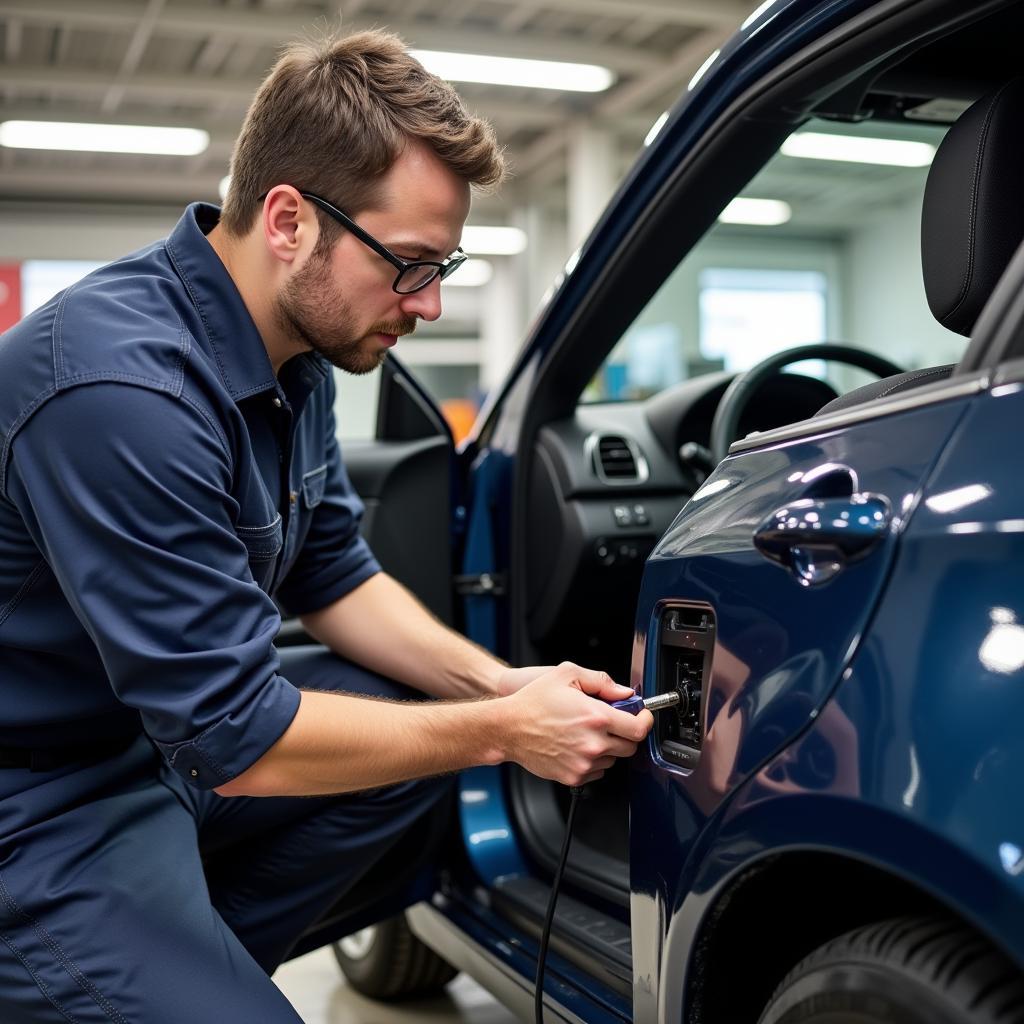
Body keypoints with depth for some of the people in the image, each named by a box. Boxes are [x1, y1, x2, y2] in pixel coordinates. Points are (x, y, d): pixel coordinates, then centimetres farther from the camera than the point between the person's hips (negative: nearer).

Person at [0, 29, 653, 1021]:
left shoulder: (293, 354, -2)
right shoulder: (126, 389, -30)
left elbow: (334, 576, 8)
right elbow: (230, 737, -27)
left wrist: (499, 685, -6)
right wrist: (503, 734, -19)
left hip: (173, 734, 9)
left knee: (435, 717, 5)